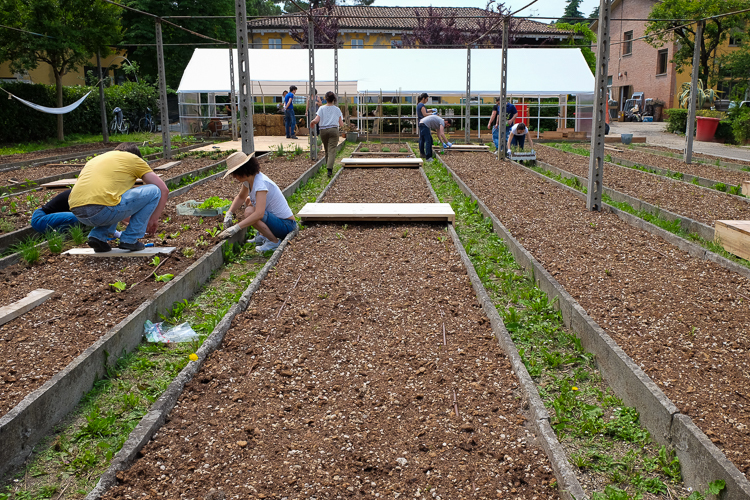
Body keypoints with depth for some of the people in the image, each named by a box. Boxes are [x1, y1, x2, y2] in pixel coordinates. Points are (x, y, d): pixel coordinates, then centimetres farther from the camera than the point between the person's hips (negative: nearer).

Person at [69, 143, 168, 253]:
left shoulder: (96, 159, 35)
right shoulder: (133, 158, 18)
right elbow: (164, 190, 17)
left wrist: (129, 220, 53)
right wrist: (153, 220, 28)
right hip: (101, 211, -7)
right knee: (154, 191, 10)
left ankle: (98, 236, 16)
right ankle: (130, 240, 9)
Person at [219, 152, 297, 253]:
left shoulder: (260, 183, -26)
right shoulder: (249, 179, 1)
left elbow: (259, 214, -37)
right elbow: (241, 197, 20)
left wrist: (236, 228, -36)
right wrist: (229, 213, 4)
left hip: (286, 225, -10)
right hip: (276, 217, 10)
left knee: (249, 211, -27)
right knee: (248, 201, 19)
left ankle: (274, 241, -11)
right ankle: (262, 236, 14)